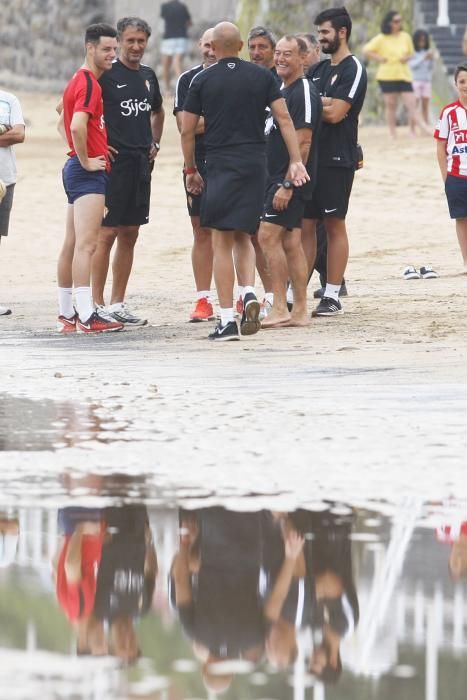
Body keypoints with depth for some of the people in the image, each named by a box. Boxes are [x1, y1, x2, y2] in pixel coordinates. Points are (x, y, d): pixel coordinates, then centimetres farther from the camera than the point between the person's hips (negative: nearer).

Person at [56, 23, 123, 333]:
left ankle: (67, 314, 17)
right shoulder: (88, 84, -14)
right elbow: (77, 125, -28)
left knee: (72, 245, 12)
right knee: (86, 244, -14)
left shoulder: (80, 81, 17)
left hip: (79, 167, 11)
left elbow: (64, 124, 28)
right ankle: (86, 316, -18)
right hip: (89, 172, -11)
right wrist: (86, 161, -18)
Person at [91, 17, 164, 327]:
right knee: (107, 233, -7)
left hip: (141, 162, 7)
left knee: (129, 234, 8)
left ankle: (118, 304, 14)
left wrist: (155, 143, 18)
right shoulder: (106, 75, -8)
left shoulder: (148, 75, 13)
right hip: (114, 162, -7)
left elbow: (158, 111, 32)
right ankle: (97, 305, -5)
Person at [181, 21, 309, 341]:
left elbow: (187, 131, 2)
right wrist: (296, 161, 1)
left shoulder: (202, 81, 0)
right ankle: (250, 293, -6)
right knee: (243, 236, 19)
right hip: (255, 165, 3)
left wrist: (191, 170, 14)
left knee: (222, 243, 1)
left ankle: (227, 321, -3)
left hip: (220, 165, -3)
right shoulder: (262, 76, 5)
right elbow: (284, 118, 0)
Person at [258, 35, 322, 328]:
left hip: (291, 178, -10)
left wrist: (288, 185, -22)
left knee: (268, 235, -13)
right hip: (278, 177, 10)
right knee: (291, 242, 9)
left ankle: (280, 308, -12)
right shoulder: (282, 90, 16)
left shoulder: (304, 93, -14)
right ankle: (299, 312, 10)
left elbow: (302, 143, -20)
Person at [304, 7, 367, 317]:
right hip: (310, 157, 7)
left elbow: (335, 113, -16)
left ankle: (332, 297, 0)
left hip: (337, 160, -7)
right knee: (305, 224, 6)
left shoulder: (353, 70, -7)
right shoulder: (318, 70, 17)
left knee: (334, 224, -3)